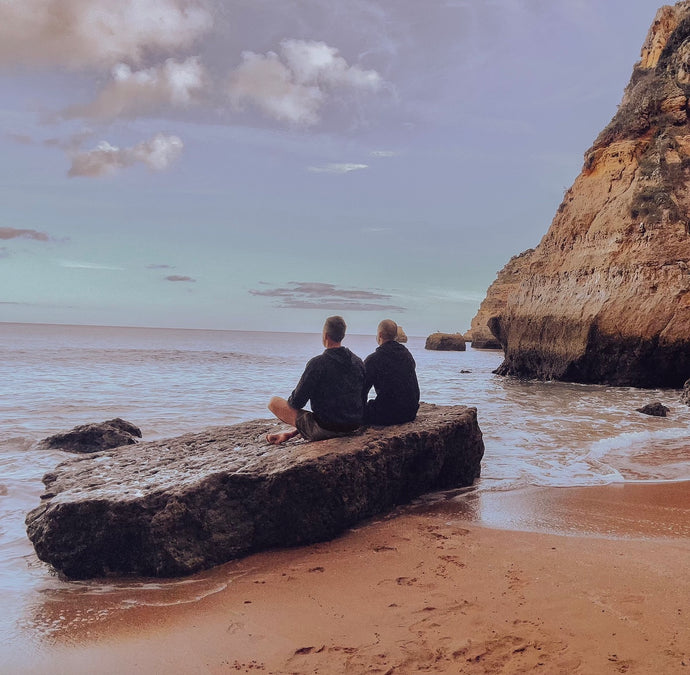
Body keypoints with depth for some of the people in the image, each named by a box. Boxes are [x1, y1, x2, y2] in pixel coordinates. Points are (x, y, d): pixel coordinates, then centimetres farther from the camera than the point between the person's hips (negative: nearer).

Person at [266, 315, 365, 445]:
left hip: (327, 428, -7)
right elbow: (362, 398, 14)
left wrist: (291, 401, 11)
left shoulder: (318, 363, -15)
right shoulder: (358, 361, 4)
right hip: (354, 426, 7)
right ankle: (291, 432, 28)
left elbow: (297, 402, -12)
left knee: (274, 402, 2)